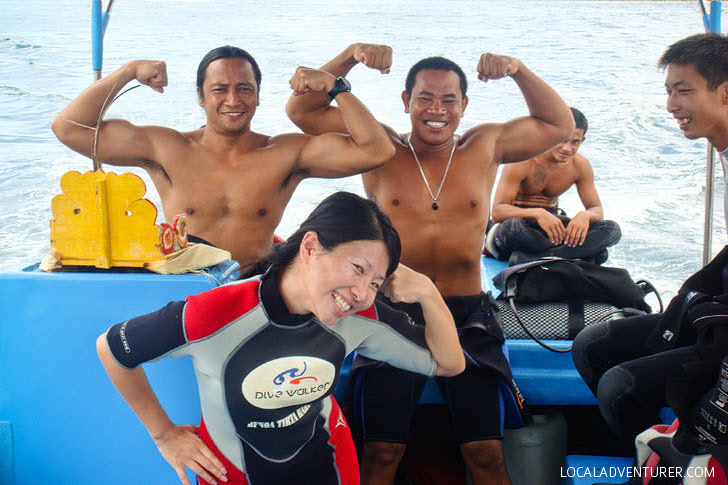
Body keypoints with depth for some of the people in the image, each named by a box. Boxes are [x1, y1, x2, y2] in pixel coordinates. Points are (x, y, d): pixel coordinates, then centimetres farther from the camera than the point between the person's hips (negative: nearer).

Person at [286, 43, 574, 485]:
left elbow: (559, 125, 14)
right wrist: (350, 56, -10)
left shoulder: (485, 148, 9)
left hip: (468, 319, 1)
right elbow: (302, 110, 3)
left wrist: (519, 70, -1)